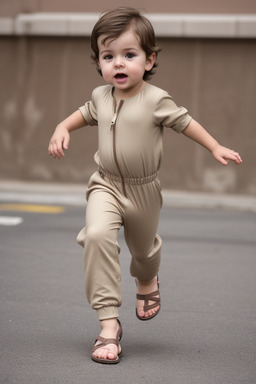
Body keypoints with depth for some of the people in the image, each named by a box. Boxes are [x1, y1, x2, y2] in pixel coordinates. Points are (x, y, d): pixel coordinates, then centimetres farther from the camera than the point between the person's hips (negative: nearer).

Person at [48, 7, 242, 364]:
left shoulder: (156, 100, -16)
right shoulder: (101, 96, -4)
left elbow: (184, 121, -3)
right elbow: (86, 113, 17)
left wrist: (216, 148, -5)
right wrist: (63, 128, 2)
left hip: (143, 190, -1)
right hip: (106, 185, 1)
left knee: (144, 248, 20)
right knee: (97, 235, -26)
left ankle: (147, 281, 62)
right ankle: (109, 323, -22)